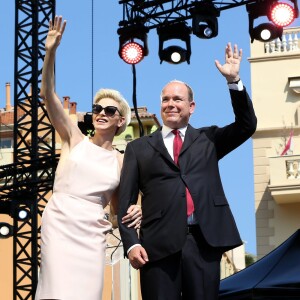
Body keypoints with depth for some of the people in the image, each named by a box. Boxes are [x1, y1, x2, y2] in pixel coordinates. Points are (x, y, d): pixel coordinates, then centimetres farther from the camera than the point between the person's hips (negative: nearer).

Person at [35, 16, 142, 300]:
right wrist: (50, 53, -15)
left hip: (93, 232, 3)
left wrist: (133, 213, -3)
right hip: (60, 223, -3)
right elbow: (47, 95, -3)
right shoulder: (74, 139, 8)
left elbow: (117, 205, 22)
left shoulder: (121, 161, 13)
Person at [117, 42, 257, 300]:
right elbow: (125, 201, 9)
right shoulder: (139, 148, 16)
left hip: (204, 242, 1)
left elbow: (247, 125, 8)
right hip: (158, 244, -1)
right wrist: (131, 243, -5)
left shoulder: (208, 140, 20)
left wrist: (234, 81, 0)